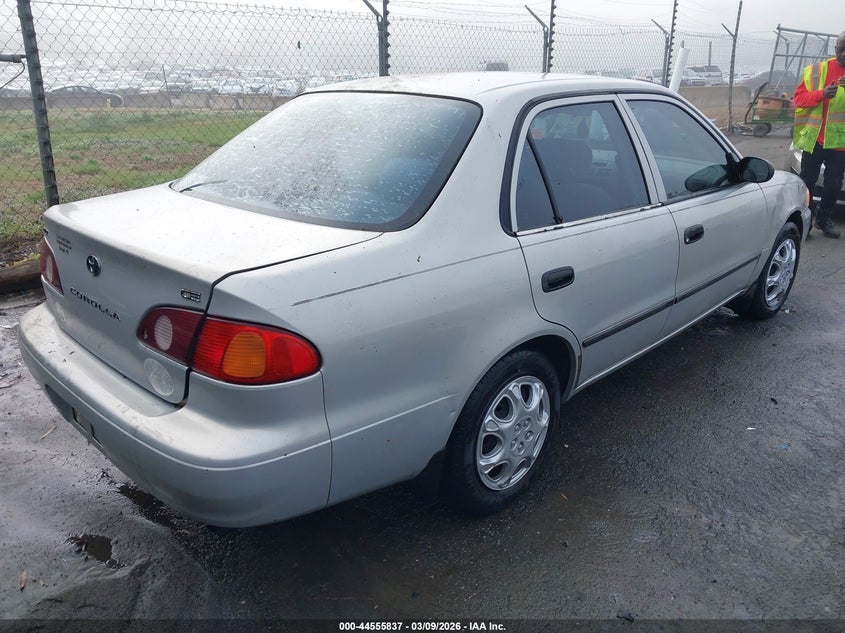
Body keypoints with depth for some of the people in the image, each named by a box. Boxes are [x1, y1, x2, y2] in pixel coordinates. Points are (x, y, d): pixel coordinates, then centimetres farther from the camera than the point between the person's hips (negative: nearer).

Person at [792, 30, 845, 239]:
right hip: (814, 138, -1)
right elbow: (799, 98, 0)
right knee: (807, 181, 4)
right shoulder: (817, 70, 3)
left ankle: (823, 219, 23)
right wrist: (822, 94, -19)